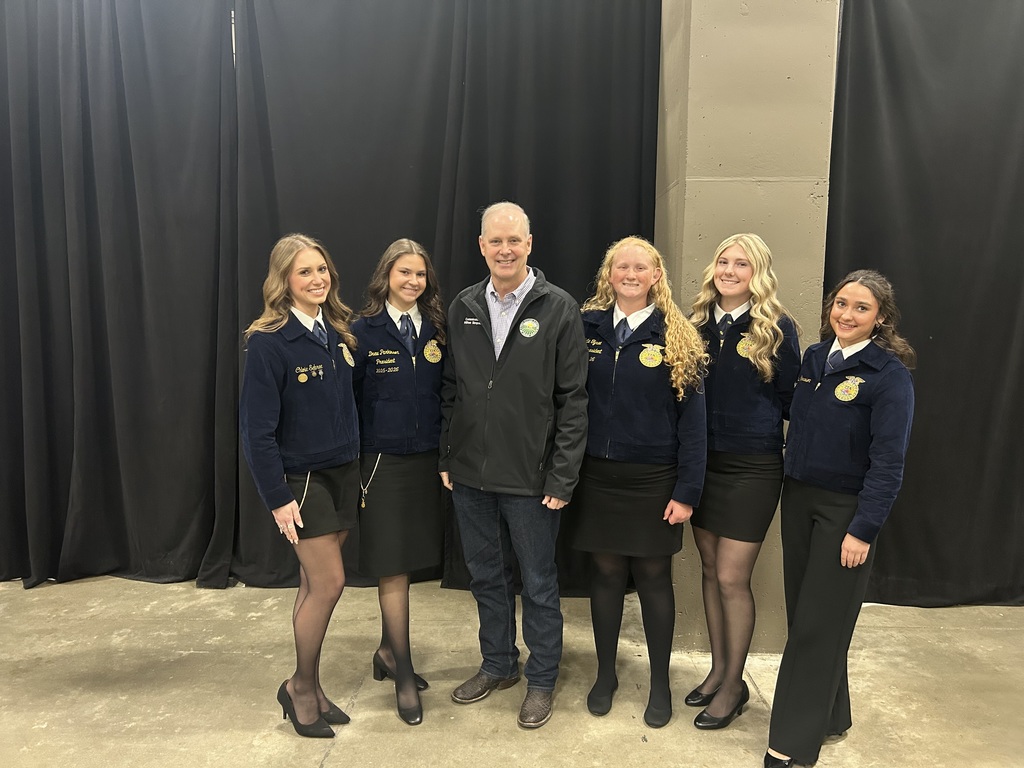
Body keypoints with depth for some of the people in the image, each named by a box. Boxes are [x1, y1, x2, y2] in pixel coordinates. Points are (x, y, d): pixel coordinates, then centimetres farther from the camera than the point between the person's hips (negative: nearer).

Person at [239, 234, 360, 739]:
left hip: (343, 473, 6)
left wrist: (359, 470, 8)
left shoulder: (339, 333, 5)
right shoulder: (269, 342, -14)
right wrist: (277, 498, -15)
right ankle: (300, 687, 18)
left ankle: (310, 687, 27)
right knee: (329, 582, -5)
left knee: (314, 583, 13)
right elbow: (257, 429, -15)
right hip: (301, 479, -6)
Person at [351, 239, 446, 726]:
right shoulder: (364, 331, -5)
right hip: (382, 462, -4)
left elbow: (447, 393, 8)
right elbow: (349, 399, -5)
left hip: (428, 460, 4)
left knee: (405, 564, 14)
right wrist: (353, 464, -6)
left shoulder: (436, 330, 6)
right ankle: (403, 674, 14)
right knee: (392, 566, 1)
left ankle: (387, 652, 33)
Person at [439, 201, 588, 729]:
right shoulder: (463, 309, 6)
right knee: (486, 576, 18)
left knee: (538, 583, 11)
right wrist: (447, 458, 6)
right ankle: (498, 665, 39)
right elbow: (450, 390, 10)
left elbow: (572, 399, -10)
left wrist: (562, 477, -12)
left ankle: (541, 680, 30)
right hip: (470, 474, 5)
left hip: (531, 478, -4)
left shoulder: (558, 309, -8)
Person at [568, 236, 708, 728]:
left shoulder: (677, 338, -4)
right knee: (606, 572, 11)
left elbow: (692, 419, -6)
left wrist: (687, 491, -10)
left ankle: (660, 682, 28)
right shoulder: (586, 327, 1)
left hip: (653, 478, -1)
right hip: (597, 475, 2)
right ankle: (605, 674, 30)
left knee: (653, 575, 10)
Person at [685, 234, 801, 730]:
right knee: (710, 570, 14)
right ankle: (718, 668, 31)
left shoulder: (777, 328, -6)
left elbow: (791, 399, -1)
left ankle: (734, 684, 21)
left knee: (731, 578, 1)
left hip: (751, 466, -4)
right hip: (702, 461, 5)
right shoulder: (699, 322, 5)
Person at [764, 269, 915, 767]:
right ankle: (828, 716, 34)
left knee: (818, 624, 3)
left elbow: (888, 462, -16)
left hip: (845, 510, -6)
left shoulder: (890, 375, -14)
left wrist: (863, 530, -18)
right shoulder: (813, 358, 5)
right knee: (801, 611, 14)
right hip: (798, 498, 6)